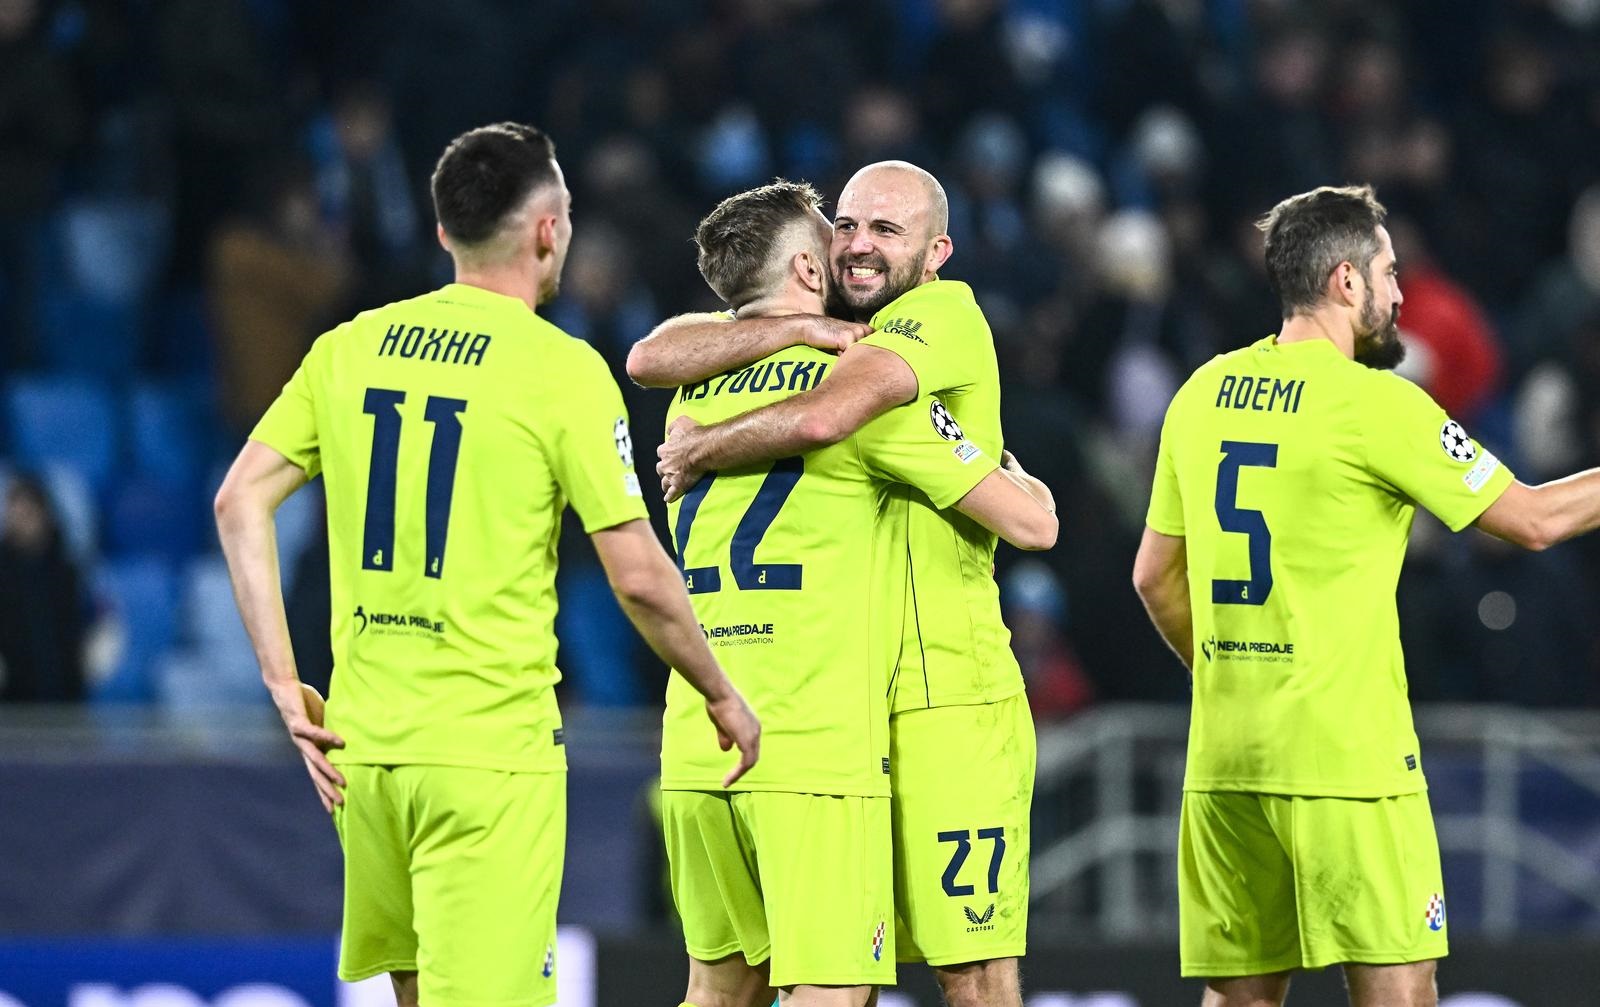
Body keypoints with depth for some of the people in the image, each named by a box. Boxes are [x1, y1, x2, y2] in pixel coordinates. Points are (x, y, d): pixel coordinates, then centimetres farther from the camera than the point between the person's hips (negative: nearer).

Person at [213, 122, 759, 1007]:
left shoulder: (351, 347, 7)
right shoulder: (562, 371, -7)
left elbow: (240, 502, 5)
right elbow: (639, 577, -8)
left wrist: (283, 685, 7)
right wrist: (722, 699, 7)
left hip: (363, 740, 5)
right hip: (490, 751, -5)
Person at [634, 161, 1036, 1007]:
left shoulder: (946, 316, -7)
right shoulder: (814, 331, 14)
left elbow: (824, 417, -24)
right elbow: (650, 359, 1)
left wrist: (697, 452, -7)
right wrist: (800, 327, -12)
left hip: (946, 696, -7)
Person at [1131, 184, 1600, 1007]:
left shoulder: (1204, 393, 9)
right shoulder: (1374, 404, -9)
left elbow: (1155, 576, 17)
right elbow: (1532, 519, -4)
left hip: (1223, 754, 7)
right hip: (1345, 755, -6)